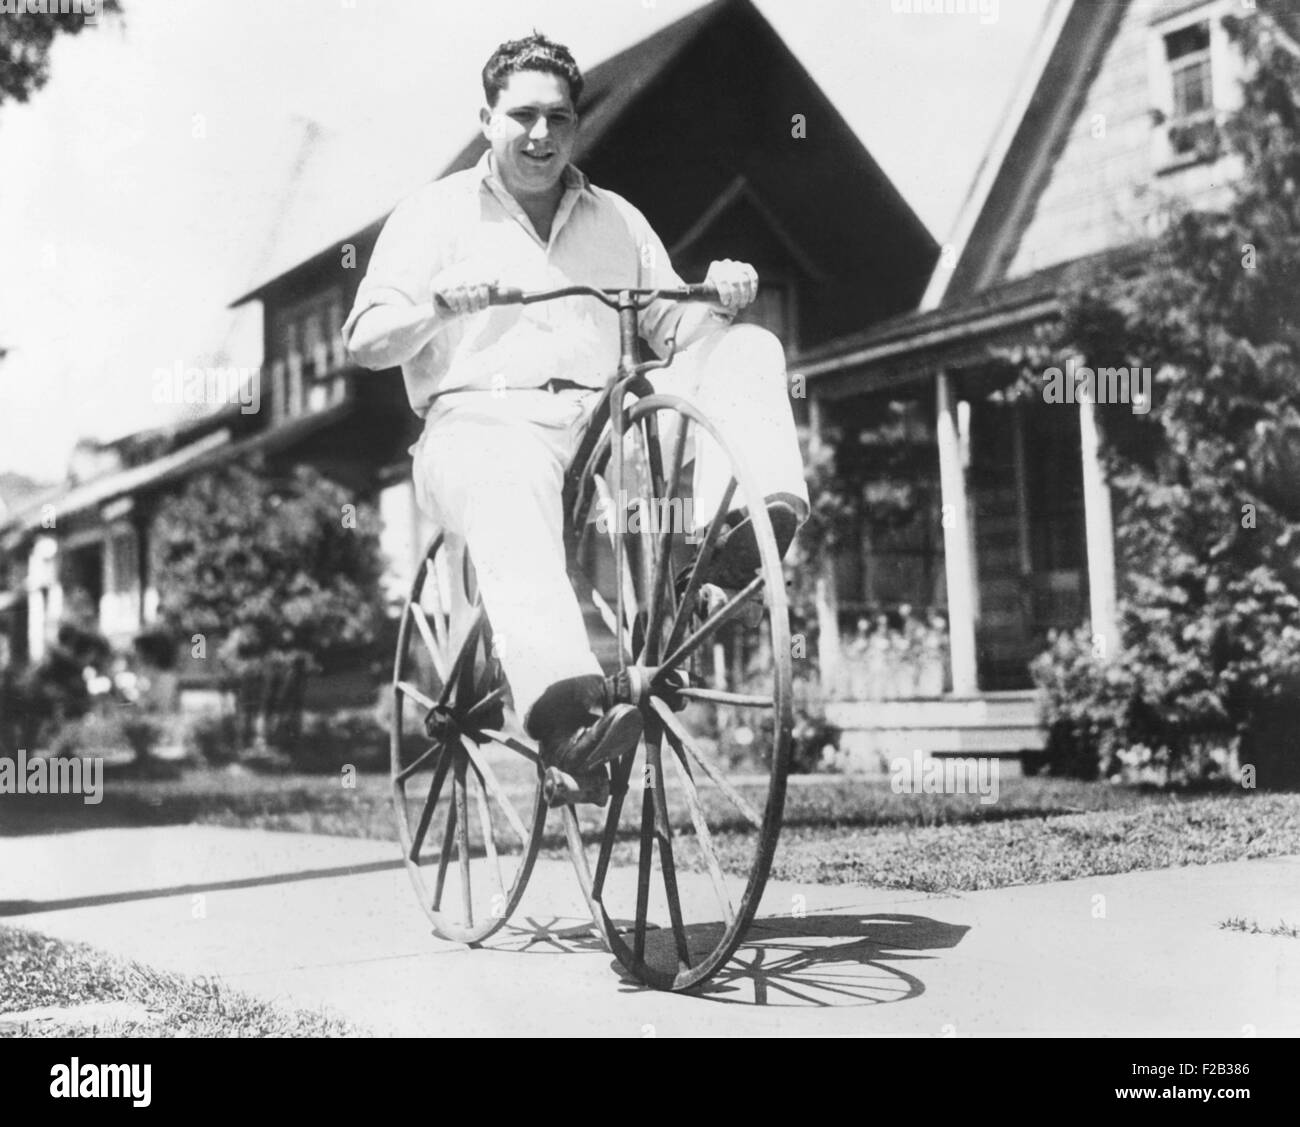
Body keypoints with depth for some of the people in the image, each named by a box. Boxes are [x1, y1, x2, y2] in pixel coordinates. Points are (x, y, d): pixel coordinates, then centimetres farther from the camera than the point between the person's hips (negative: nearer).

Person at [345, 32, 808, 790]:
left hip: (607, 419, 5)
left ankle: (740, 530, -38)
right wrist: (437, 307, -17)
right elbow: (366, 341, 4)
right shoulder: (436, 213, 14)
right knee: (512, 497, -41)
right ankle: (564, 708, -60)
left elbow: (672, 330, 19)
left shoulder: (617, 219, 25)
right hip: (483, 420, -4)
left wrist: (719, 301, -4)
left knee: (749, 350, -13)